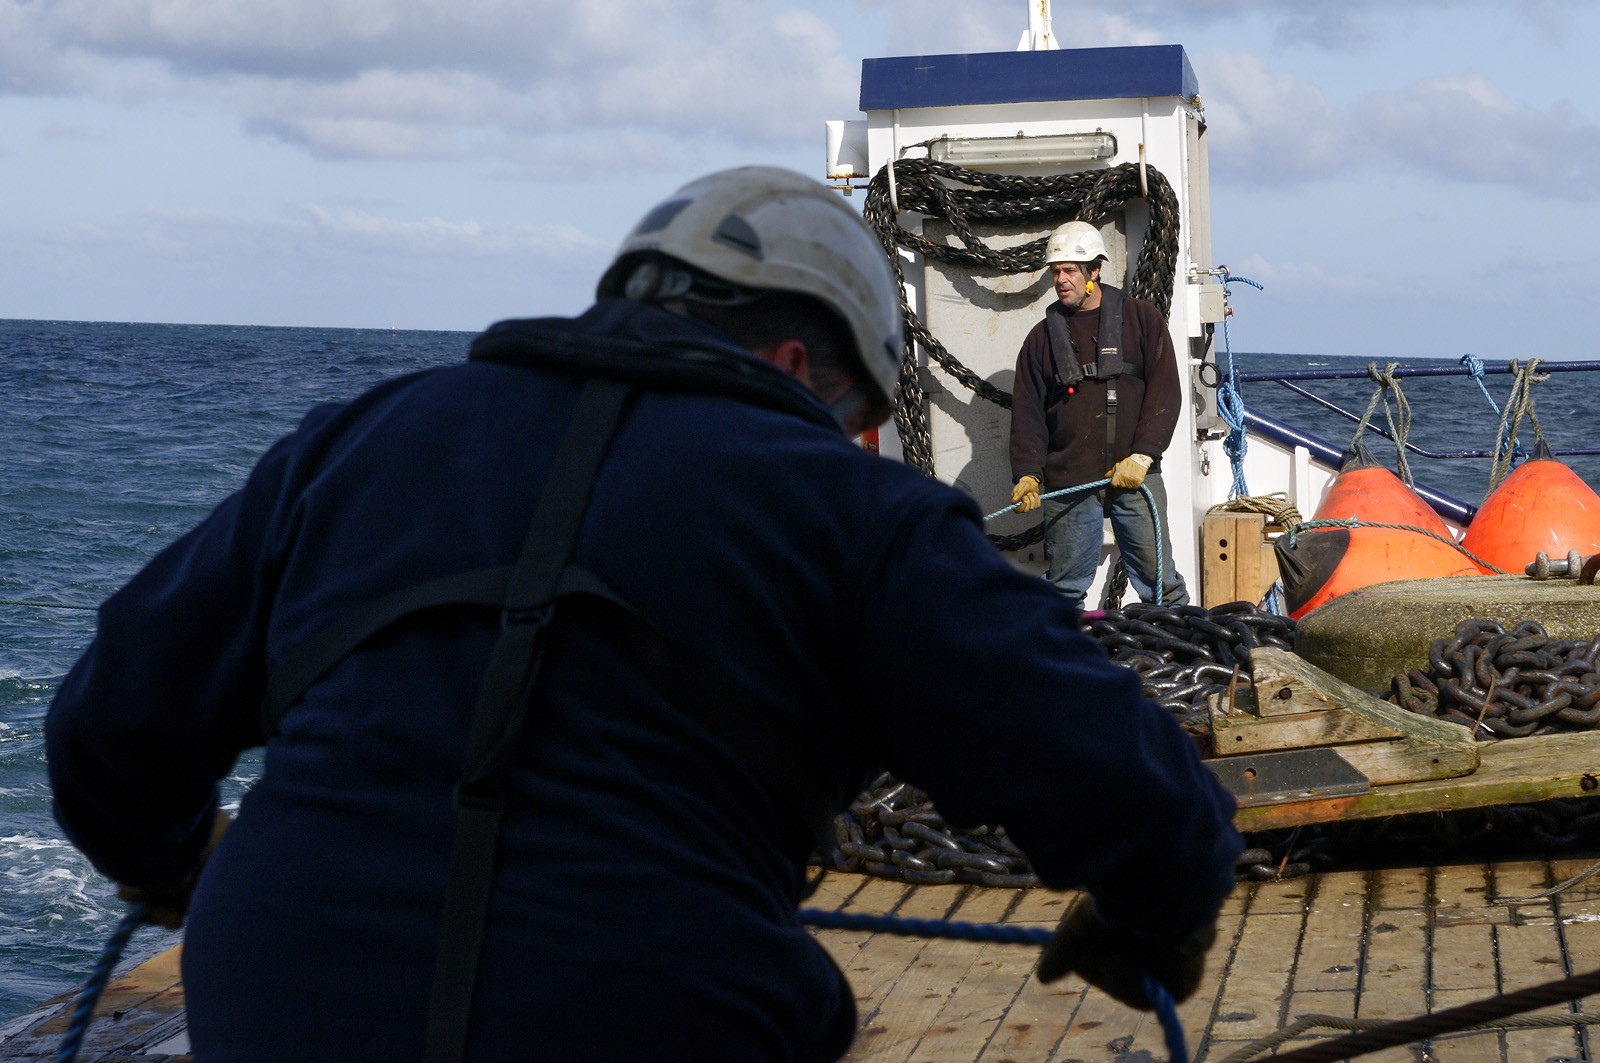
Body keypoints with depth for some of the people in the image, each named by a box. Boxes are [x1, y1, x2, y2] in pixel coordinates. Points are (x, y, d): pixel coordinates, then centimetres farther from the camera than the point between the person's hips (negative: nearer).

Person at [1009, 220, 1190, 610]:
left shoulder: (1141, 318, 7)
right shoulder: (1043, 337, 12)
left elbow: (1165, 392, 1)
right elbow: (1027, 412, 9)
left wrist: (1142, 455, -11)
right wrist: (1027, 473, -6)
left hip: (1136, 476, -2)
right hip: (1067, 485, 2)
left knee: (1159, 581, -3)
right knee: (1064, 590, 1)